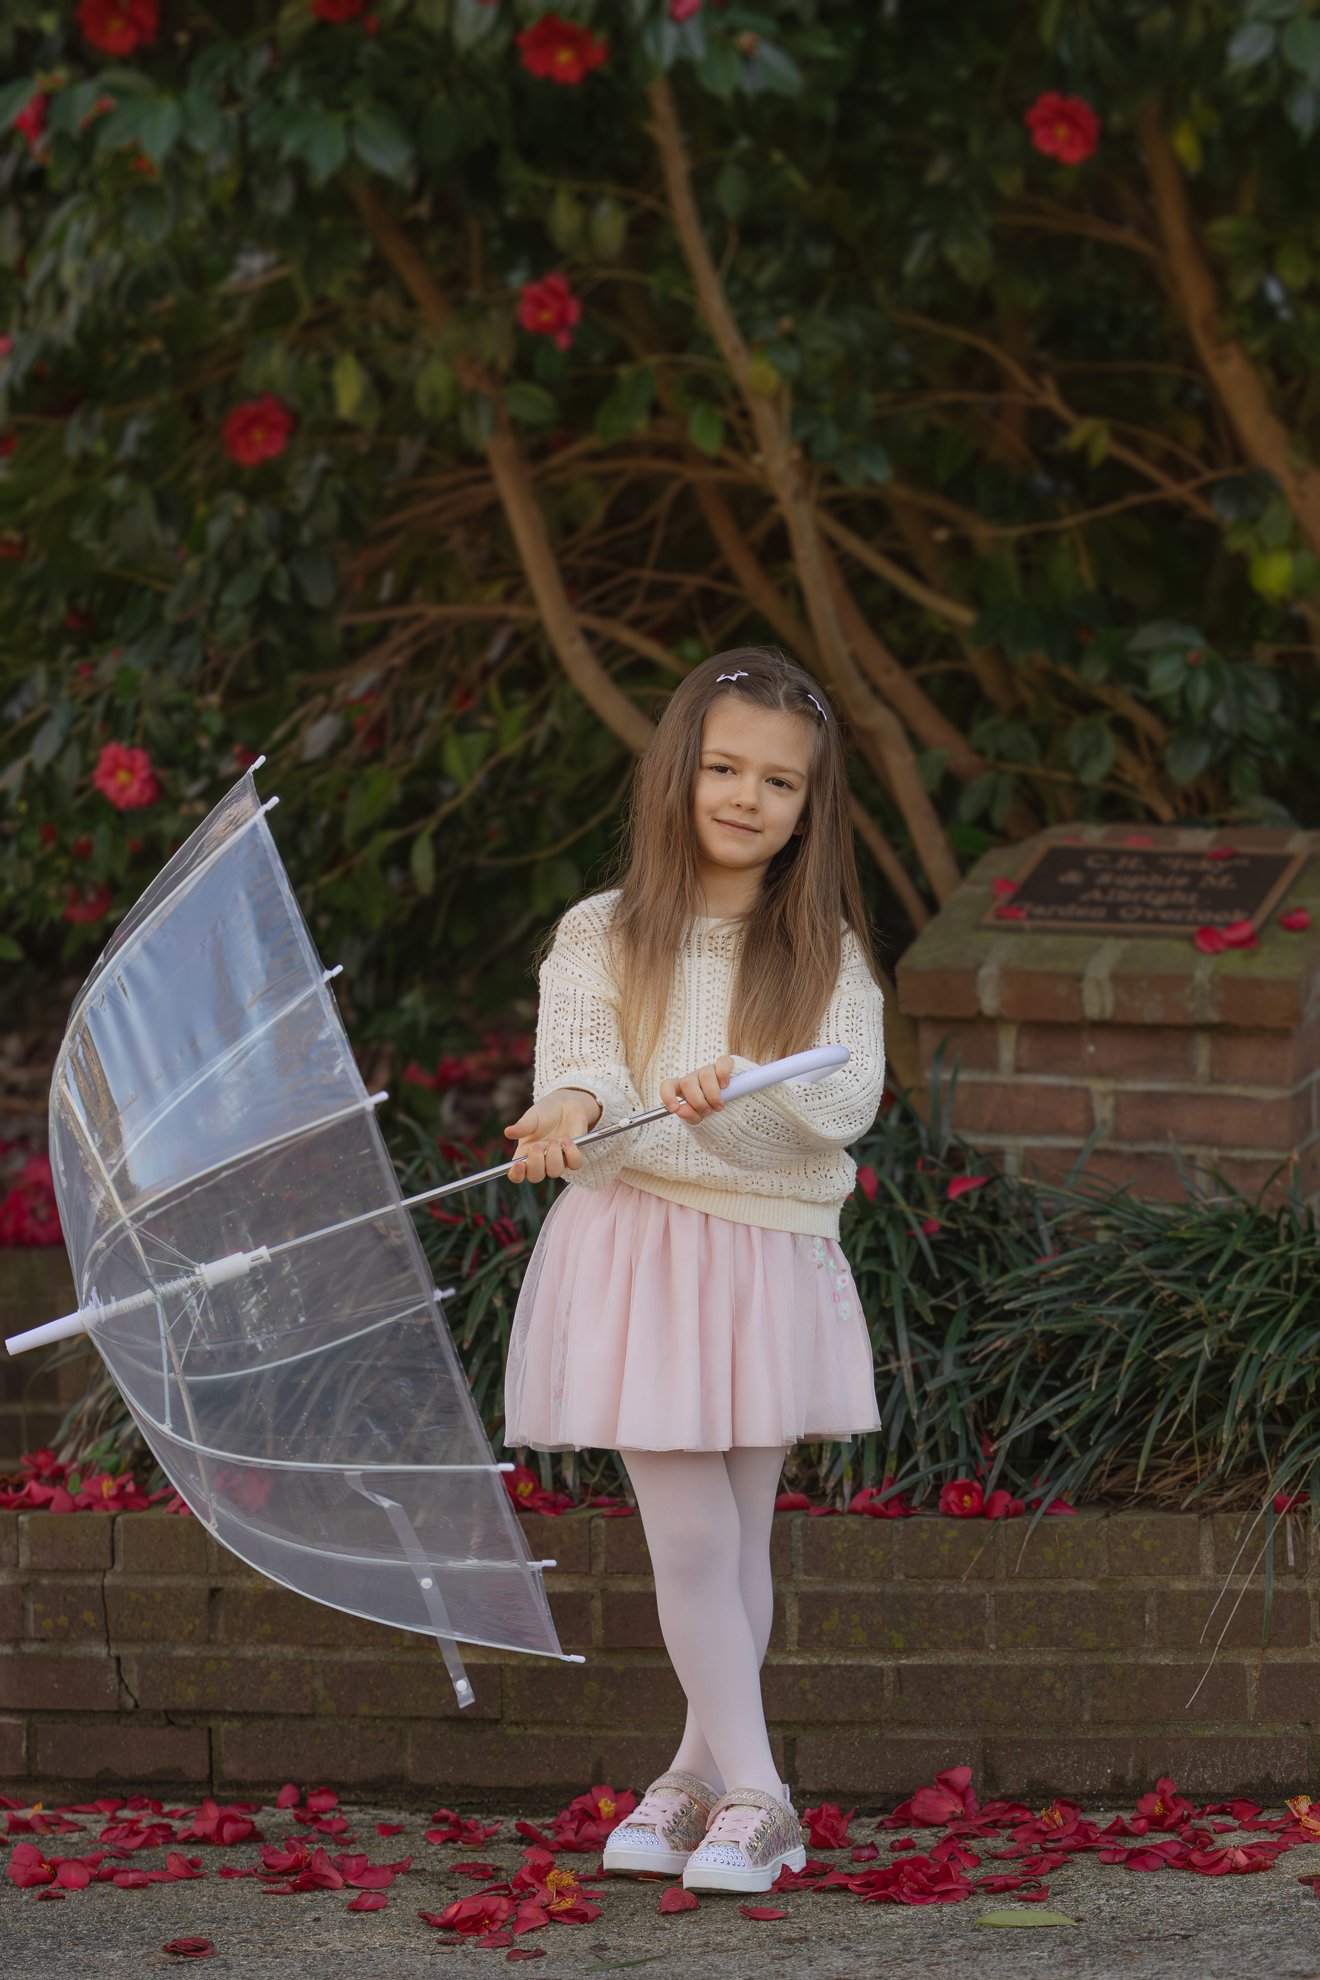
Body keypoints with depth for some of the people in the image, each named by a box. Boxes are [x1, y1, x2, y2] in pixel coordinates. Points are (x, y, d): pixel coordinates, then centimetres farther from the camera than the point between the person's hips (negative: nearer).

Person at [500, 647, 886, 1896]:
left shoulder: (825, 953, 3)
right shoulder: (602, 938, 0)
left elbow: (850, 1099, -12)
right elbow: (577, 1068, -13)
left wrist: (740, 1091, -31)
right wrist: (577, 1108, -37)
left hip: (770, 1256, 2)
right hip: (639, 1251, -2)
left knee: (738, 1538, 9)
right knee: (689, 1539, -5)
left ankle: (702, 1771, 22)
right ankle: (750, 1795, 0)